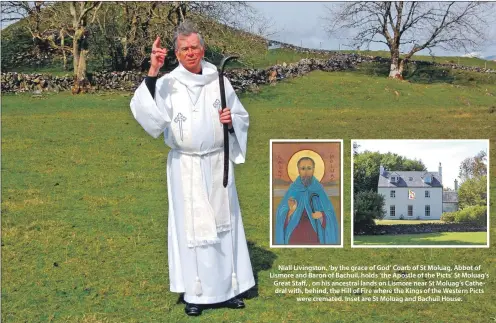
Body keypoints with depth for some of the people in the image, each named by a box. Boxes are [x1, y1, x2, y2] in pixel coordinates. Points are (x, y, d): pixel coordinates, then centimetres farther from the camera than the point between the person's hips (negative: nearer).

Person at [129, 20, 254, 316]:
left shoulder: (218, 80, 3)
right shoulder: (167, 83, -6)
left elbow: (242, 118, 12)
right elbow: (145, 111, -24)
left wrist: (231, 121, -11)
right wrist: (152, 72, -32)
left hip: (218, 164, 3)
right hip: (186, 168, -2)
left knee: (224, 223, 9)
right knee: (190, 226, 3)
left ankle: (229, 287, 21)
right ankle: (196, 293, 14)